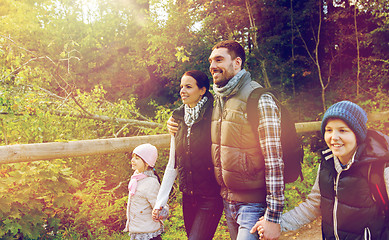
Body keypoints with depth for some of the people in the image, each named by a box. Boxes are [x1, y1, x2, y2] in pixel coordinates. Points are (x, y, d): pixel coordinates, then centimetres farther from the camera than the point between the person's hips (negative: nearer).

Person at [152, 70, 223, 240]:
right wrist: (160, 202, 9)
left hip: (211, 197, -5)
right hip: (188, 197, 6)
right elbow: (172, 165, 12)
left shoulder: (213, 117, -9)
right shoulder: (179, 121, 8)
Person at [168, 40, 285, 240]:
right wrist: (177, 126, 11)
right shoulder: (217, 100, 8)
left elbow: (274, 160, -19)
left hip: (253, 204, -7)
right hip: (227, 200, 7)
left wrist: (273, 217, -21)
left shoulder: (260, 100, -15)